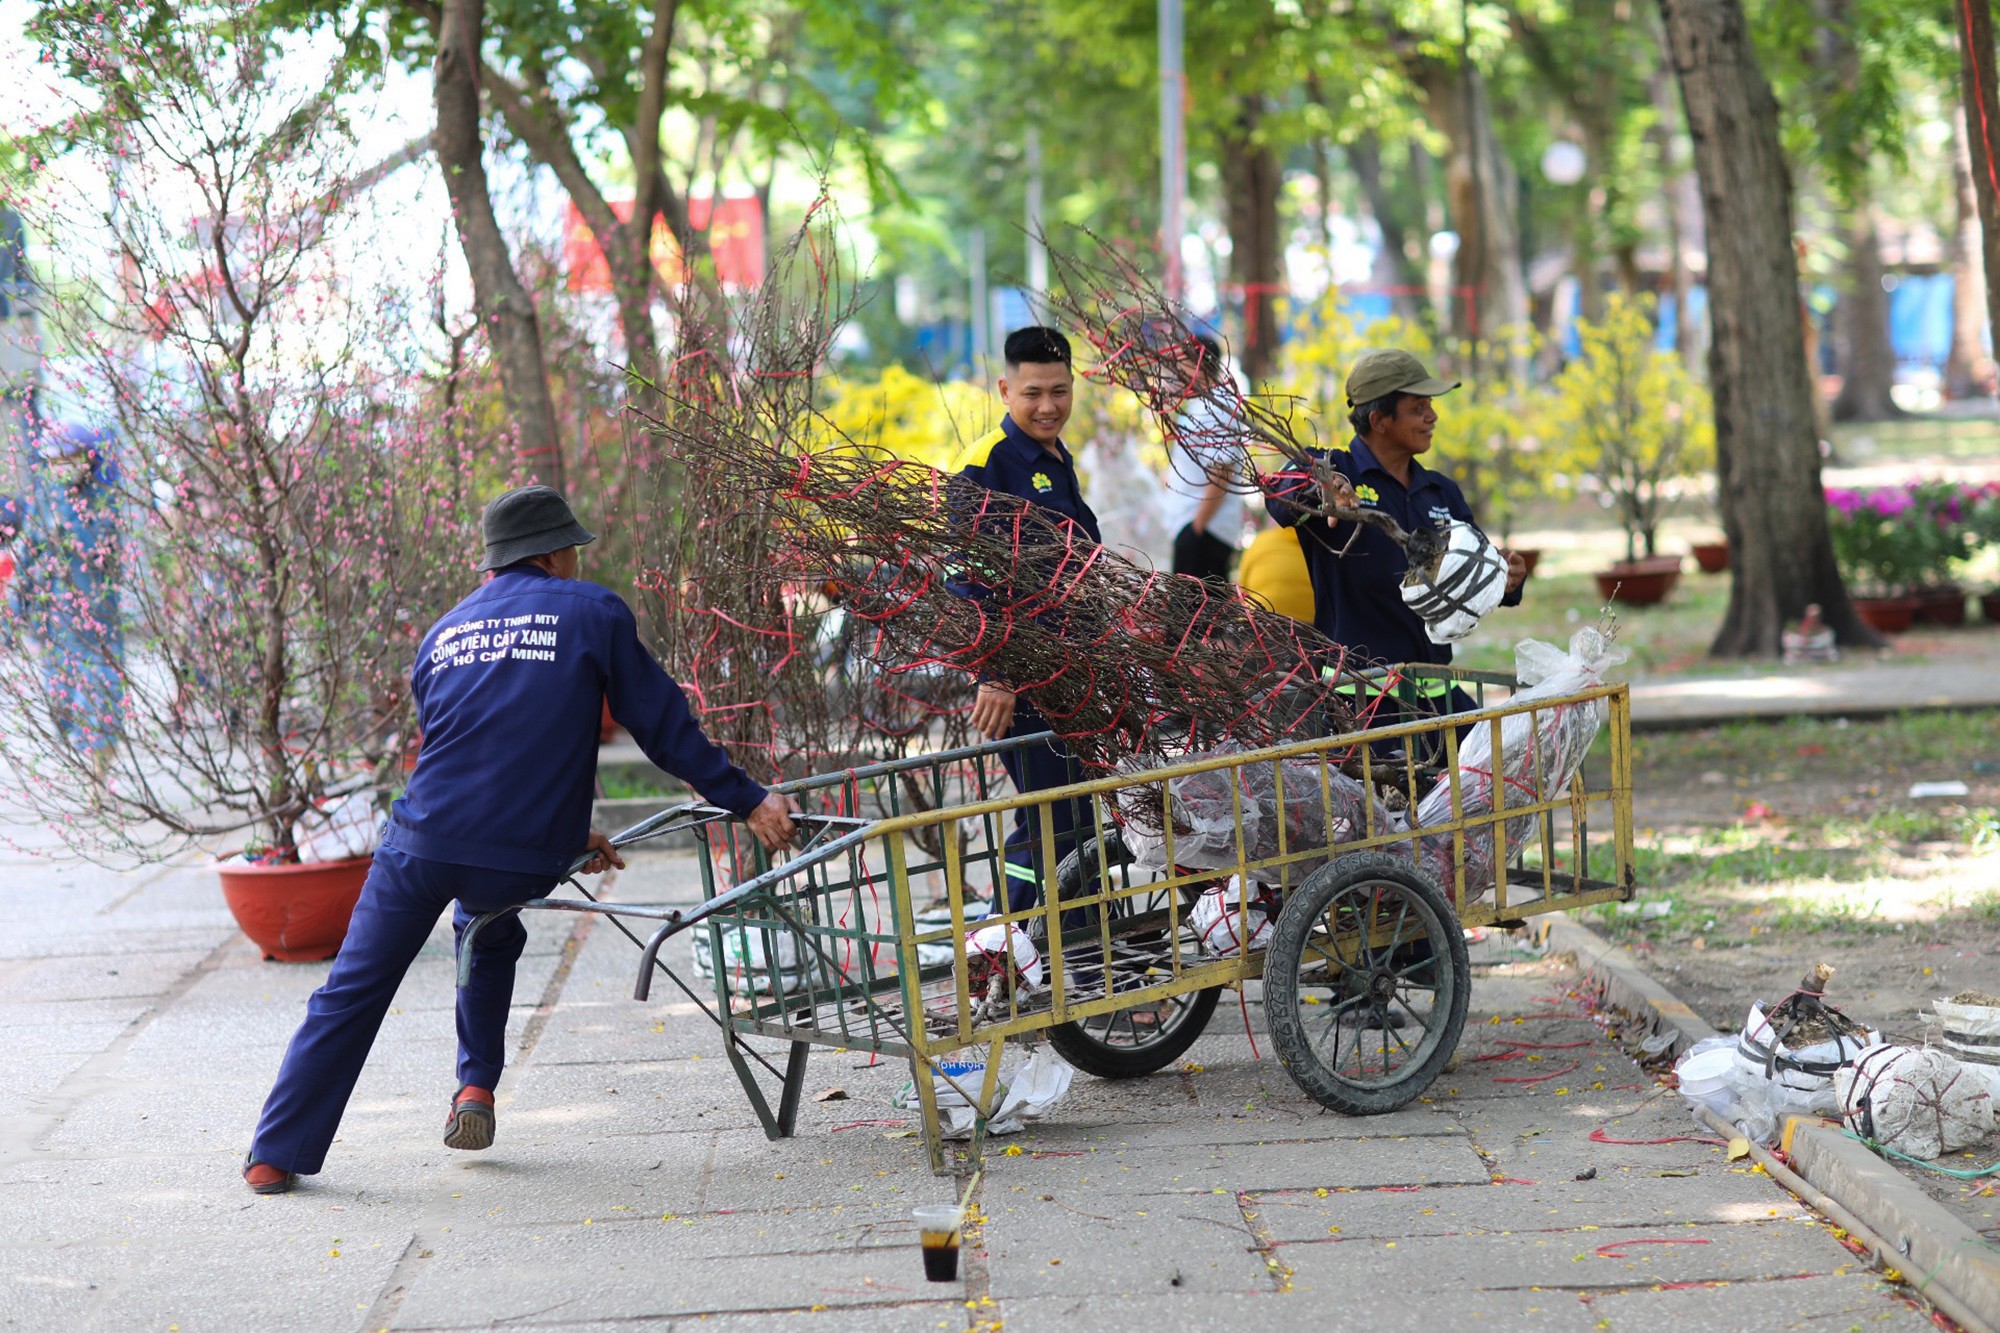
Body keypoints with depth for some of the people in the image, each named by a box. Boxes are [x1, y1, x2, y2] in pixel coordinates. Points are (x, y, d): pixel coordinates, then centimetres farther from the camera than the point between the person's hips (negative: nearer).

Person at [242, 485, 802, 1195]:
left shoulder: (442, 634, 20)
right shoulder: (594, 614, 6)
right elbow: (663, 724, 4)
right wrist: (748, 802, 11)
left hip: (423, 841, 2)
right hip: (521, 860, -2)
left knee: (351, 994, 11)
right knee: (490, 934, 33)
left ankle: (276, 1156, 9)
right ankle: (477, 1085, 22)